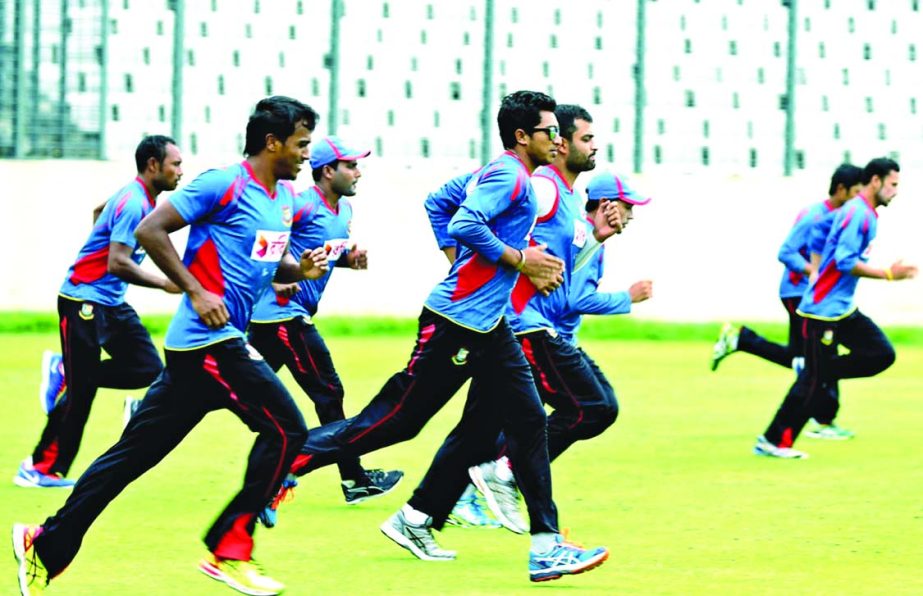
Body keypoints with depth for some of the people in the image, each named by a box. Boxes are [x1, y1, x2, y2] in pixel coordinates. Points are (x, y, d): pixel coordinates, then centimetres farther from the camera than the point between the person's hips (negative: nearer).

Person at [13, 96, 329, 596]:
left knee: (136, 452, 9)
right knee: (285, 428, -10)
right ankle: (229, 552, -4)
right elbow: (150, 230, -13)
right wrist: (196, 292, -18)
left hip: (211, 345, 9)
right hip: (210, 341, -9)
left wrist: (301, 268, 5)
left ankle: (45, 544, 12)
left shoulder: (284, 197, 15)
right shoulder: (225, 185, -11)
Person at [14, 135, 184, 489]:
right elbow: (118, 264, -27)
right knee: (81, 392, -7)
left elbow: (100, 210, 29)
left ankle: (63, 372, 10)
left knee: (148, 370, 0)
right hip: (84, 302, -9)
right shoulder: (134, 204, -21)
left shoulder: (141, 198, 9)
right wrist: (164, 283, -22)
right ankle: (41, 468, 2)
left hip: (111, 302, 9)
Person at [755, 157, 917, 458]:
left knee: (882, 354, 0)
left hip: (844, 309, 9)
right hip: (824, 309, -9)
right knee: (812, 380, -5)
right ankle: (772, 442, 1)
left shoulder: (866, 214, 13)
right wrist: (887, 274, -23)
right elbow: (845, 262, -24)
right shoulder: (857, 213, -17)